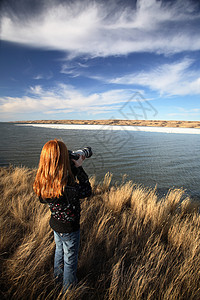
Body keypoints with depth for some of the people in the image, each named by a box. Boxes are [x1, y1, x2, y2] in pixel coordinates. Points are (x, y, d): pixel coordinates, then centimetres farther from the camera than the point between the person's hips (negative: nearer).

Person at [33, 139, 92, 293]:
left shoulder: (41, 182, -19)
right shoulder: (67, 187, -39)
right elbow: (87, 191, -21)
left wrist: (74, 168, -9)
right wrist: (78, 167, -19)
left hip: (55, 223, 7)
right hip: (69, 228, -6)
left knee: (59, 251, 33)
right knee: (70, 258, 21)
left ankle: (58, 278, 59)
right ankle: (69, 288, 47)